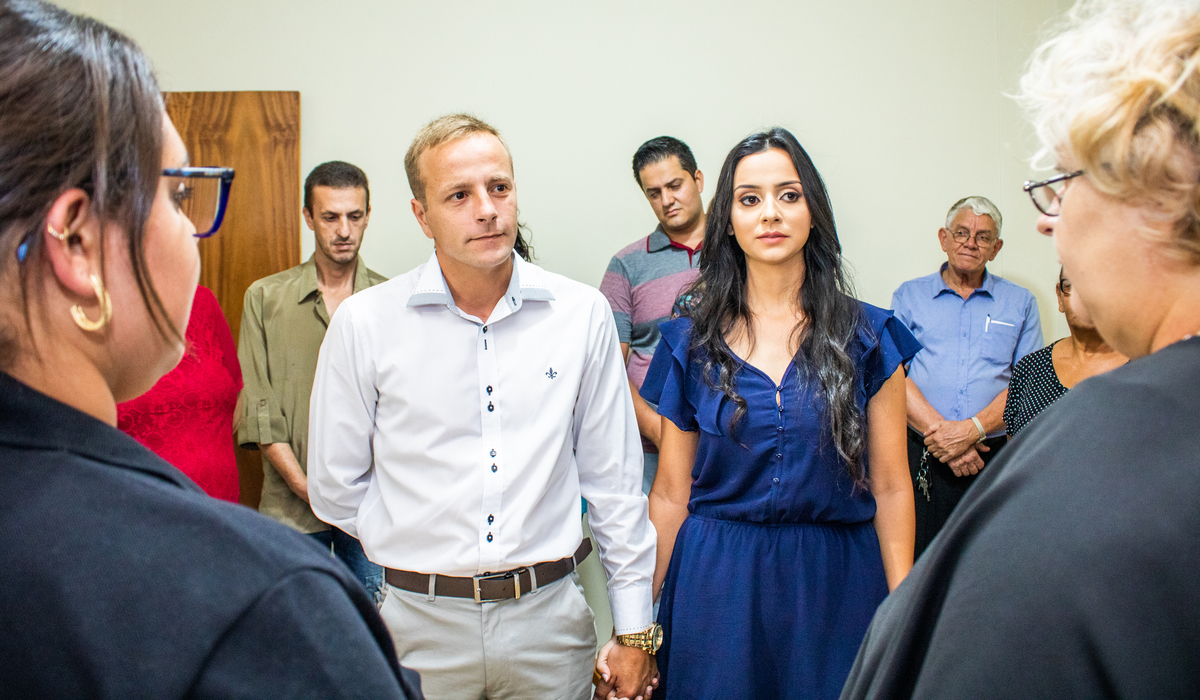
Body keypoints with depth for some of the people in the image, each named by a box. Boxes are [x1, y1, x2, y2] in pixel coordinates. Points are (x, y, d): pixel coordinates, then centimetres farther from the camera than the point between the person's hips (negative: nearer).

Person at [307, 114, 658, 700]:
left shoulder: (583, 314, -3)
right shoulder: (364, 323, -7)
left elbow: (614, 483, 2)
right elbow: (335, 487, 2)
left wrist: (634, 633, 3)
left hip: (550, 615, 1)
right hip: (423, 626, -1)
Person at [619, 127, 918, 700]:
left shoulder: (868, 336, 1)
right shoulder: (690, 341, 2)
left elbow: (890, 487, 0)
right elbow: (671, 493, 4)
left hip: (833, 586, 0)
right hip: (717, 585, 0)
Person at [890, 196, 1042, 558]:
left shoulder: (1019, 303, 13)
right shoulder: (909, 296, 11)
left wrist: (973, 429, -12)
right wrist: (938, 430, -12)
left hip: (993, 454, 1)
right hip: (920, 454, 0)